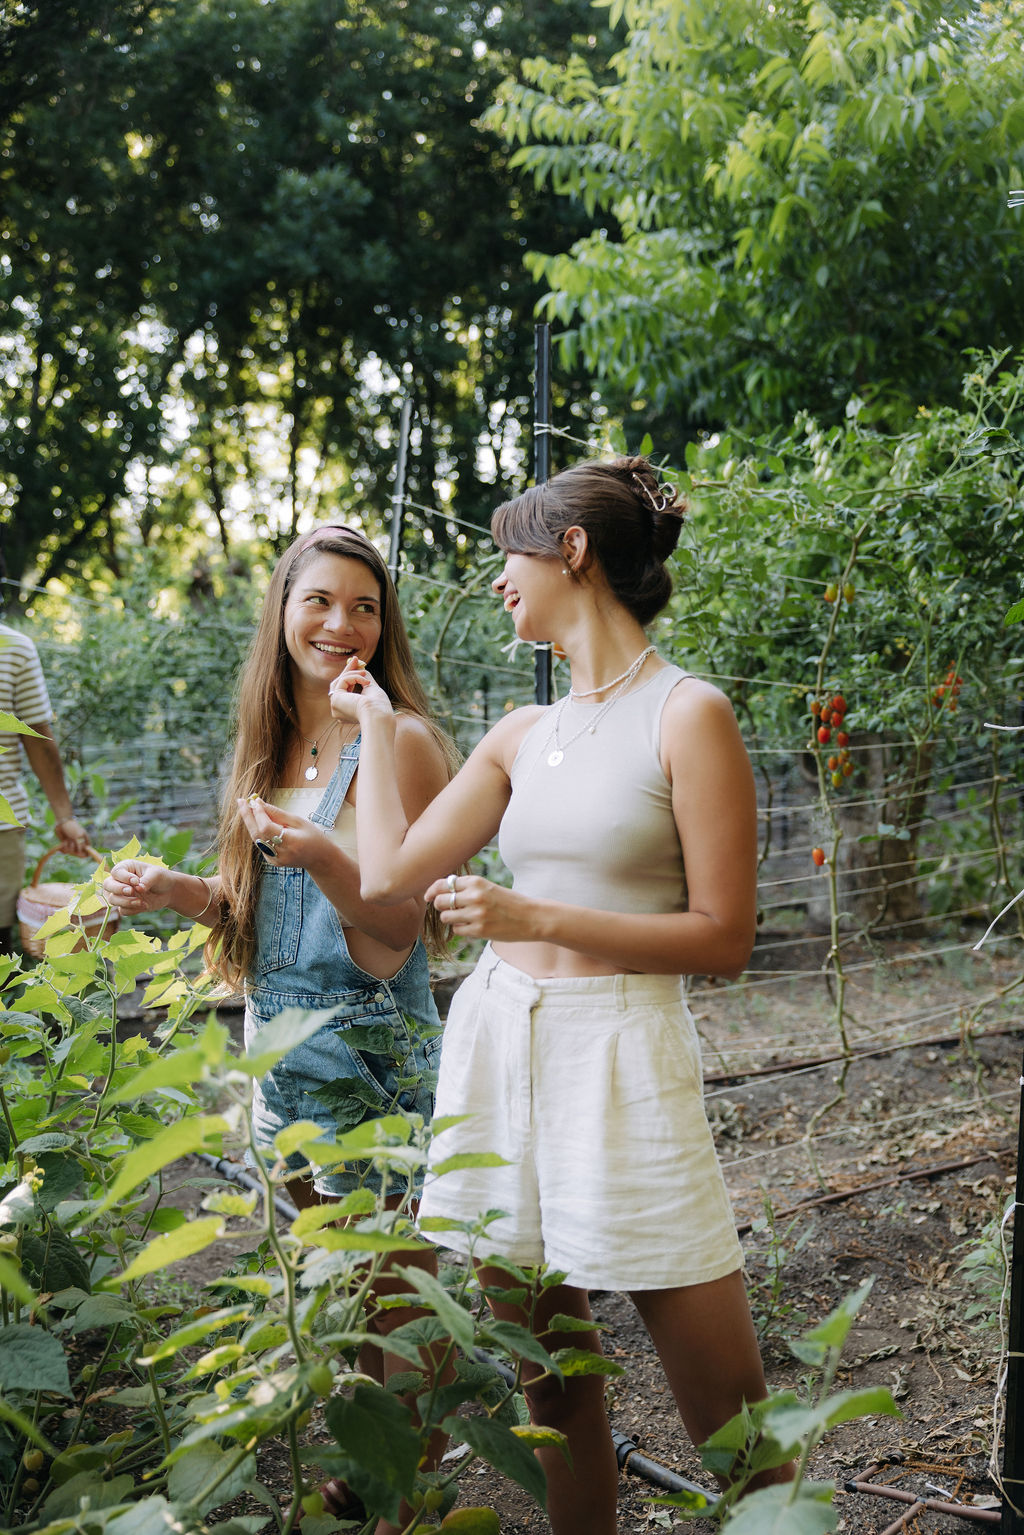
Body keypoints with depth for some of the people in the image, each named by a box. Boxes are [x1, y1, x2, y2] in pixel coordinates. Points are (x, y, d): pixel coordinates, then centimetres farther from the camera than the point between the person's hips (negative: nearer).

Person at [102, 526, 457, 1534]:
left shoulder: (399, 740, -14)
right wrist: (179, 892, 1)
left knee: (395, 1308, 3)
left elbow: (393, 938, -15)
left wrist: (324, 860, -32)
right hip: (283, 1051, 7)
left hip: (374, 1055, -7)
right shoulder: (272, 743, 8)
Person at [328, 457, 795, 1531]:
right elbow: (389, 875, 8)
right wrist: (376, 721, 17)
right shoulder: (523, 736, 12)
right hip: (497, 1041, 6)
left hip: (619, 1057, -6)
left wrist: (534, 917, -15)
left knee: (731, 1415, 0)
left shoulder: (687, 715, -6)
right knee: (550, 1389, 13)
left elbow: (723, 939, -10)